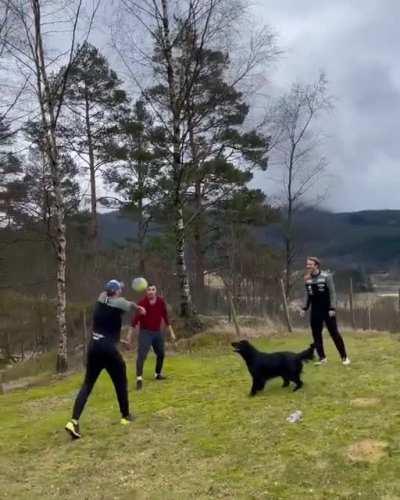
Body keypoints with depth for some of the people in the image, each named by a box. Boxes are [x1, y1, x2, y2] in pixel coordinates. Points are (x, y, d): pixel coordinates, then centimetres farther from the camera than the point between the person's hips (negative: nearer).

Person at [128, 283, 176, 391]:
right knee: (142, 355, -17)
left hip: (158, 331, 5)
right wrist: (130, 335, -11)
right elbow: (136, 319, -12)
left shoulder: (161, 301, -4)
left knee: (161, 354, 15)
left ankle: (158, 374, 35)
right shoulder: (142, 302, -15)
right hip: (145, 332, -5)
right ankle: (139, 378, -22)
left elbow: (165, 317, 6)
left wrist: (171, 331, 8)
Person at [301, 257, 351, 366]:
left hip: (327, 310, -5)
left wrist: (332, 308, -16)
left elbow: (332, 293, -10)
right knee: (316, 335, 7)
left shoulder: (326, 276, -9)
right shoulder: (307, 279, 4)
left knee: (334, 333, -1)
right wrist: (305, 308, 4)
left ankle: (344, 357, 9)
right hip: (315, 311, 5)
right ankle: (322, 358, 18)